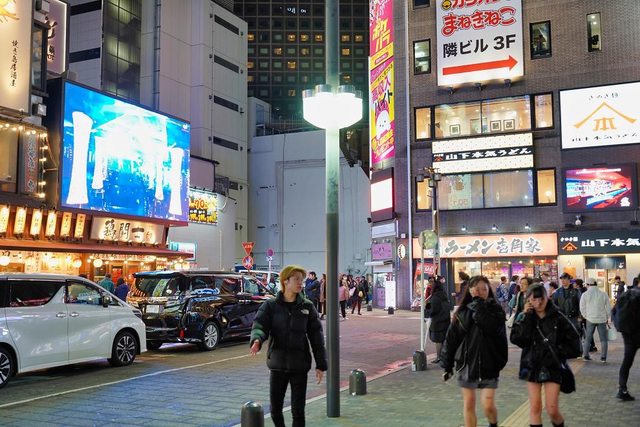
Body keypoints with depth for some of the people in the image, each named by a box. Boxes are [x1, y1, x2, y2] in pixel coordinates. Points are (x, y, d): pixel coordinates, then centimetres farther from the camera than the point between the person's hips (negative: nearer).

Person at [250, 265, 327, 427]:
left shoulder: (307, 306, 0)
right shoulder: (270, 305, -1)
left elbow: (317, 336, 2)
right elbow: (259, 325, -11)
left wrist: (321, 364, -1)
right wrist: (257, 340, -34)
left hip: (300, 366, 0)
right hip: (277, 364, 0)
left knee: (298, 410, 3)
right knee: (275, 409, 10)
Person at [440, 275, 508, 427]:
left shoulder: (495, 310, -4)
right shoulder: (463, 311, 0)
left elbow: (490, 327, -27)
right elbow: (451, 338, 3)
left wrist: (478, 303, -21)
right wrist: (447, 365, 3)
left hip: (489, 365, -2)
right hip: (467, 364, 2)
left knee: (488, 405, -3)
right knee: (469, 404, 6)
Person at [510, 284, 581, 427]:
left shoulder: (557, 318, -5)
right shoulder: (524, 318, 1)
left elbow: (573, 343, 0)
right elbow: (516, 339, -16)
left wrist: (557, 351, -6)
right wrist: (526, 317, -17)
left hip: (553, 368, -2)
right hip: (532, 367, 2)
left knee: (552, 409, -3)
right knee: (535, 407, 3)